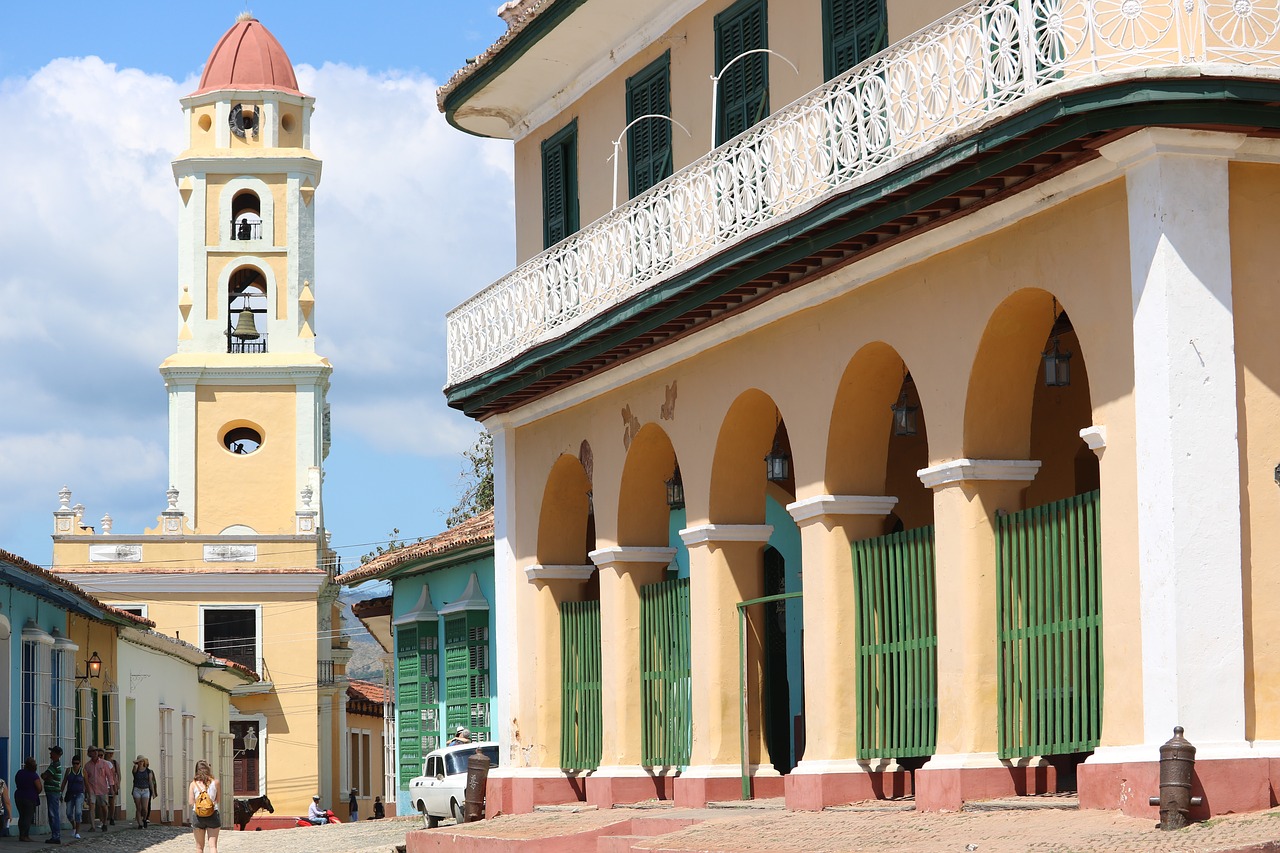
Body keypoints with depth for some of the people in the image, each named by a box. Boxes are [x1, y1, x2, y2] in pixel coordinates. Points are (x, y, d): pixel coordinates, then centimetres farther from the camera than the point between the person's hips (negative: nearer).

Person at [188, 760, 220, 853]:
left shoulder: (193, 784, -3)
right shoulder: (215, 782, -3)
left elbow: (190, 802, -3)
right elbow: (217, 800, 4)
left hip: (198, 816, 1)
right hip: (213, 815, -1)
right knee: (213, 845, -1)